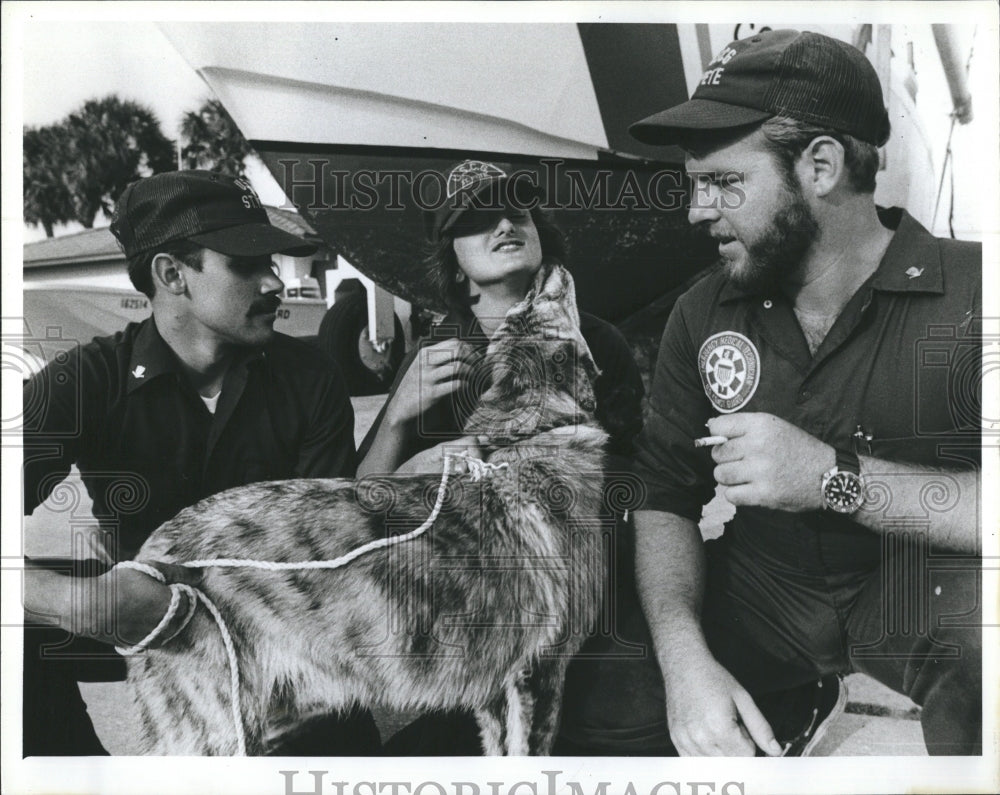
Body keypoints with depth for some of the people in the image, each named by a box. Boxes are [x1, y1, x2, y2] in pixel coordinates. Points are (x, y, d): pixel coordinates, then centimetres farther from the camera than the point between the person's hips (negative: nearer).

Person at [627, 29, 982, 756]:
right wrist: (685, 656, -19)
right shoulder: (703, 314, 0)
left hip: (928, 597, -3)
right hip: (760, 606, 4)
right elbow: (669, 500, -3)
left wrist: (835, 477, -30)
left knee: (968, 609, -35)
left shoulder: (969, 290, -13)